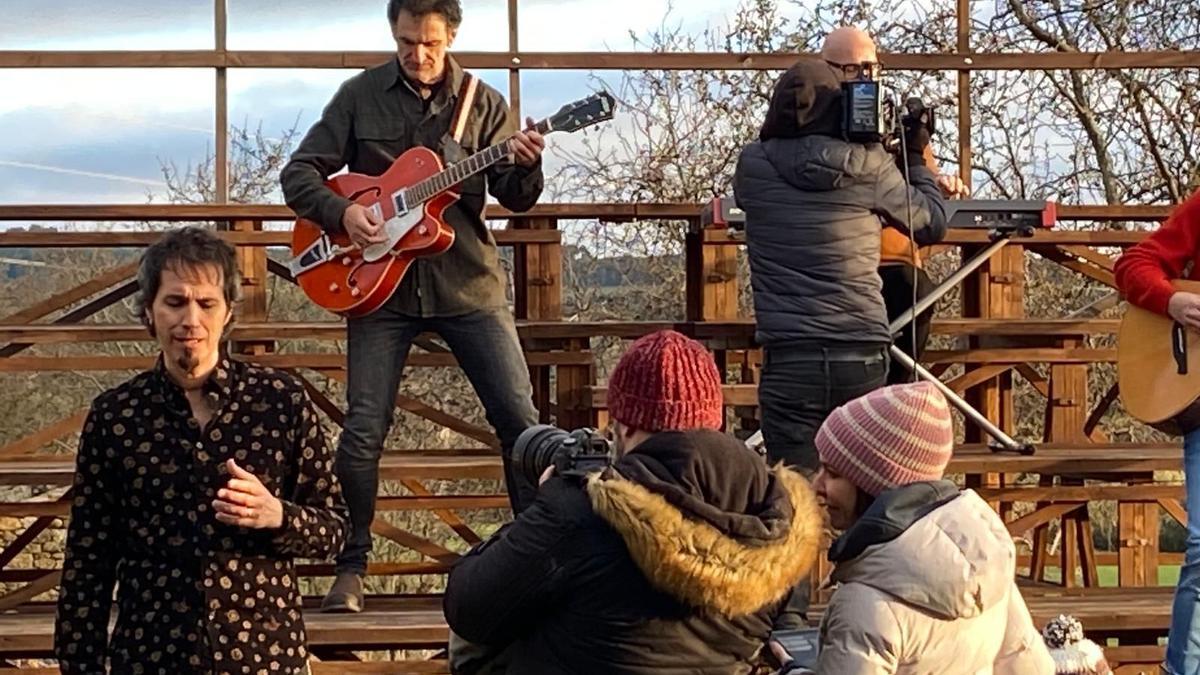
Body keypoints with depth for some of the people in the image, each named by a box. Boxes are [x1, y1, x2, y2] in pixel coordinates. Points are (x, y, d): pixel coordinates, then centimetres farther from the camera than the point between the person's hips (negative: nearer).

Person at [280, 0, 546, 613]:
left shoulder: (483, 103, 3)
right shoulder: (360, 96, 2)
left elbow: (516, 199, -1)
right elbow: (298, 174, 4)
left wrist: (525, 167, -23)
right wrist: (341, 212, -14)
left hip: (467, 285, 1)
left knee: (519, 417, -4)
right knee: (363, 431, -4)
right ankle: (351, 566, 9)